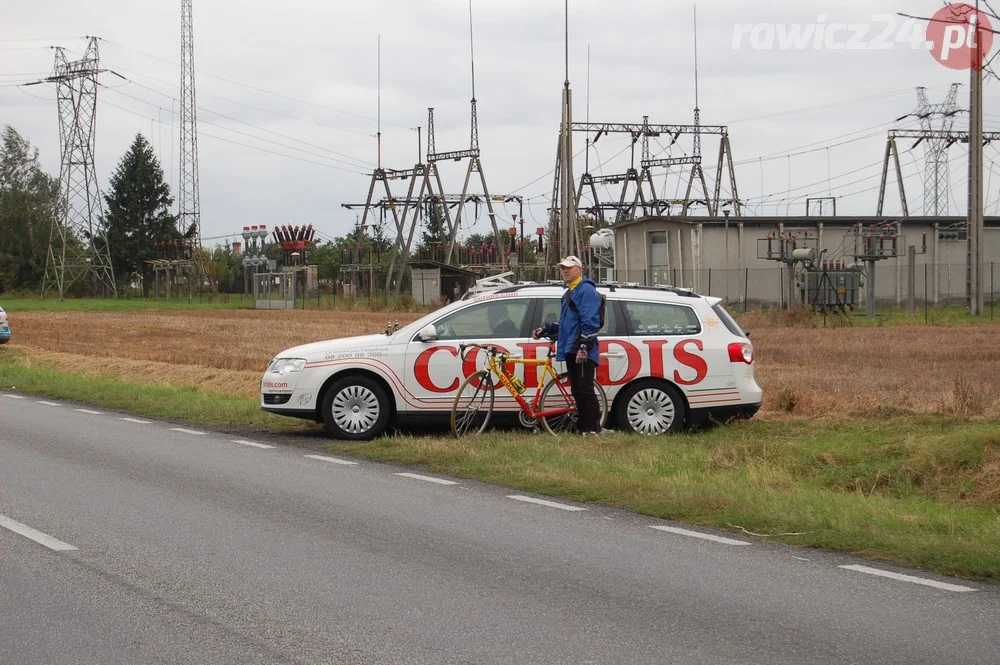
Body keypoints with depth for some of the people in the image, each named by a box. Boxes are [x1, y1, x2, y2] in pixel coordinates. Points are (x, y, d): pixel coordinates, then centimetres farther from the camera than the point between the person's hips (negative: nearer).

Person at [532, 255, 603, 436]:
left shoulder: (586, 290, -7)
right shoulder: (569, 293, 24)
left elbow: (591, 322, -16)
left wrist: (584, 346, -23)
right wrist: (545, 330, 29)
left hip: (584, 353, -10)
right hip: (571, 351, 10)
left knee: (585, 390, -14)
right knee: (577, 392, 9)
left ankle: (594, 429, -15)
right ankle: (583, 428, 12)